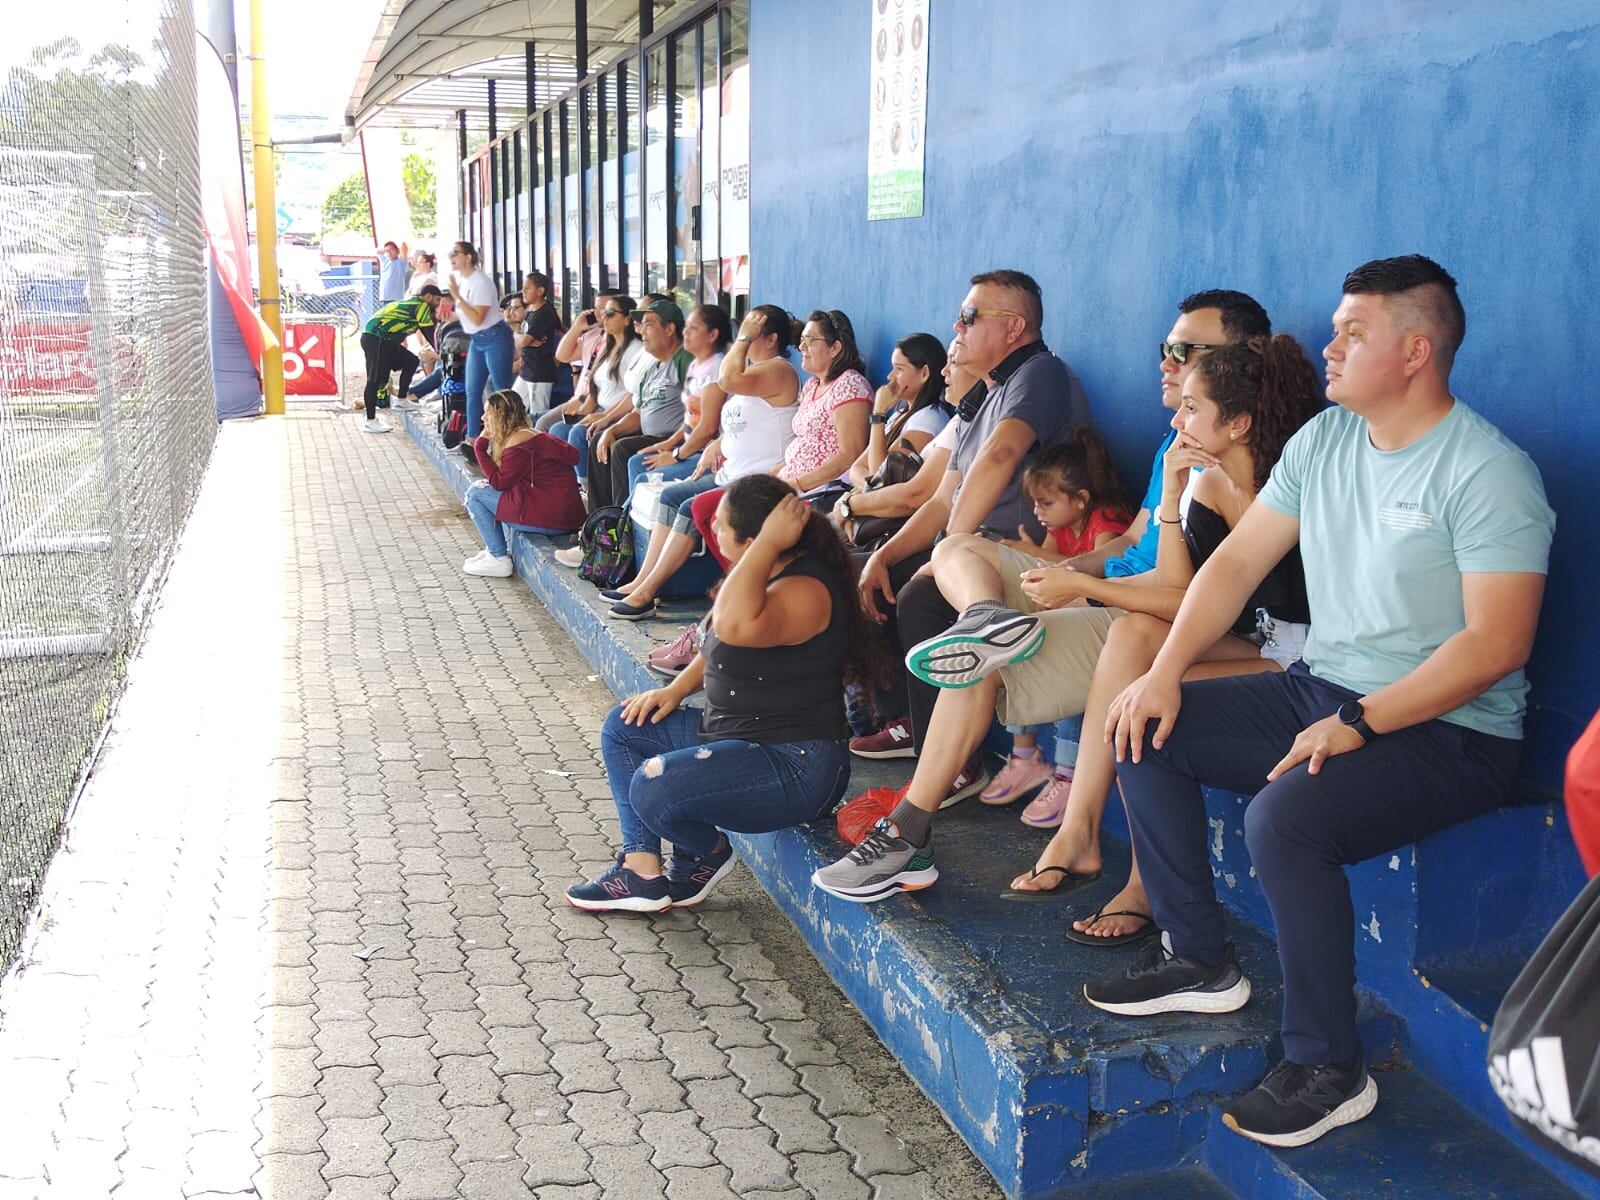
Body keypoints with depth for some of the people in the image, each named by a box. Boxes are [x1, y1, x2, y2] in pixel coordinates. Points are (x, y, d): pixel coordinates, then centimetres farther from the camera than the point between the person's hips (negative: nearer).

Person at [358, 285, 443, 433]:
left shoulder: (413, 304, 22)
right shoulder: (421, 305, -6)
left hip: (384, 340, 10)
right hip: (375, 339, -10)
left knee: (411, 361, 16)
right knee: (375, 379, -11)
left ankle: (401, 399, 21)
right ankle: (370, 422, -10)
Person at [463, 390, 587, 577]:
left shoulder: (518, 441, -14)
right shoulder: (529, 434, 17)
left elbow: (499, 482, -11)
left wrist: (480, 446, -3)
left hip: (552, 516, -10)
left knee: (475, 493, -2)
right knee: (482, 488, 23)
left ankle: (498, 560, 2)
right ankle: (495, 550, 20)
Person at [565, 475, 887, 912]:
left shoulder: (805, 590, -25)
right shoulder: (770, 573, 6)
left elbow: (735, 626, -47)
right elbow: (722, 647, 25)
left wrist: (770, 541, -36)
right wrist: (676, 689, 12)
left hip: (795, 766, -11)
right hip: (733, 734, 11)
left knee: (653, 788, -28)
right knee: (622, 727, 15)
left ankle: (707, 853, 7)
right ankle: (643, 867, 9)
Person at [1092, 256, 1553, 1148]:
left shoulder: (1489, 472, -16)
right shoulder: (1324, 440, 8)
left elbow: (1497, 644, -23)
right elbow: (1239, 561, 8)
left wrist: (1356, 724, -28)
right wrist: (1165, 671, -5)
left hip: (1448, 731, -8)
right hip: (1323, 690, 8)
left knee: (1284, 815, -32)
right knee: (1146, 729, 1)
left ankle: (1329, 1069, -13)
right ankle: (1200, 960, 10)